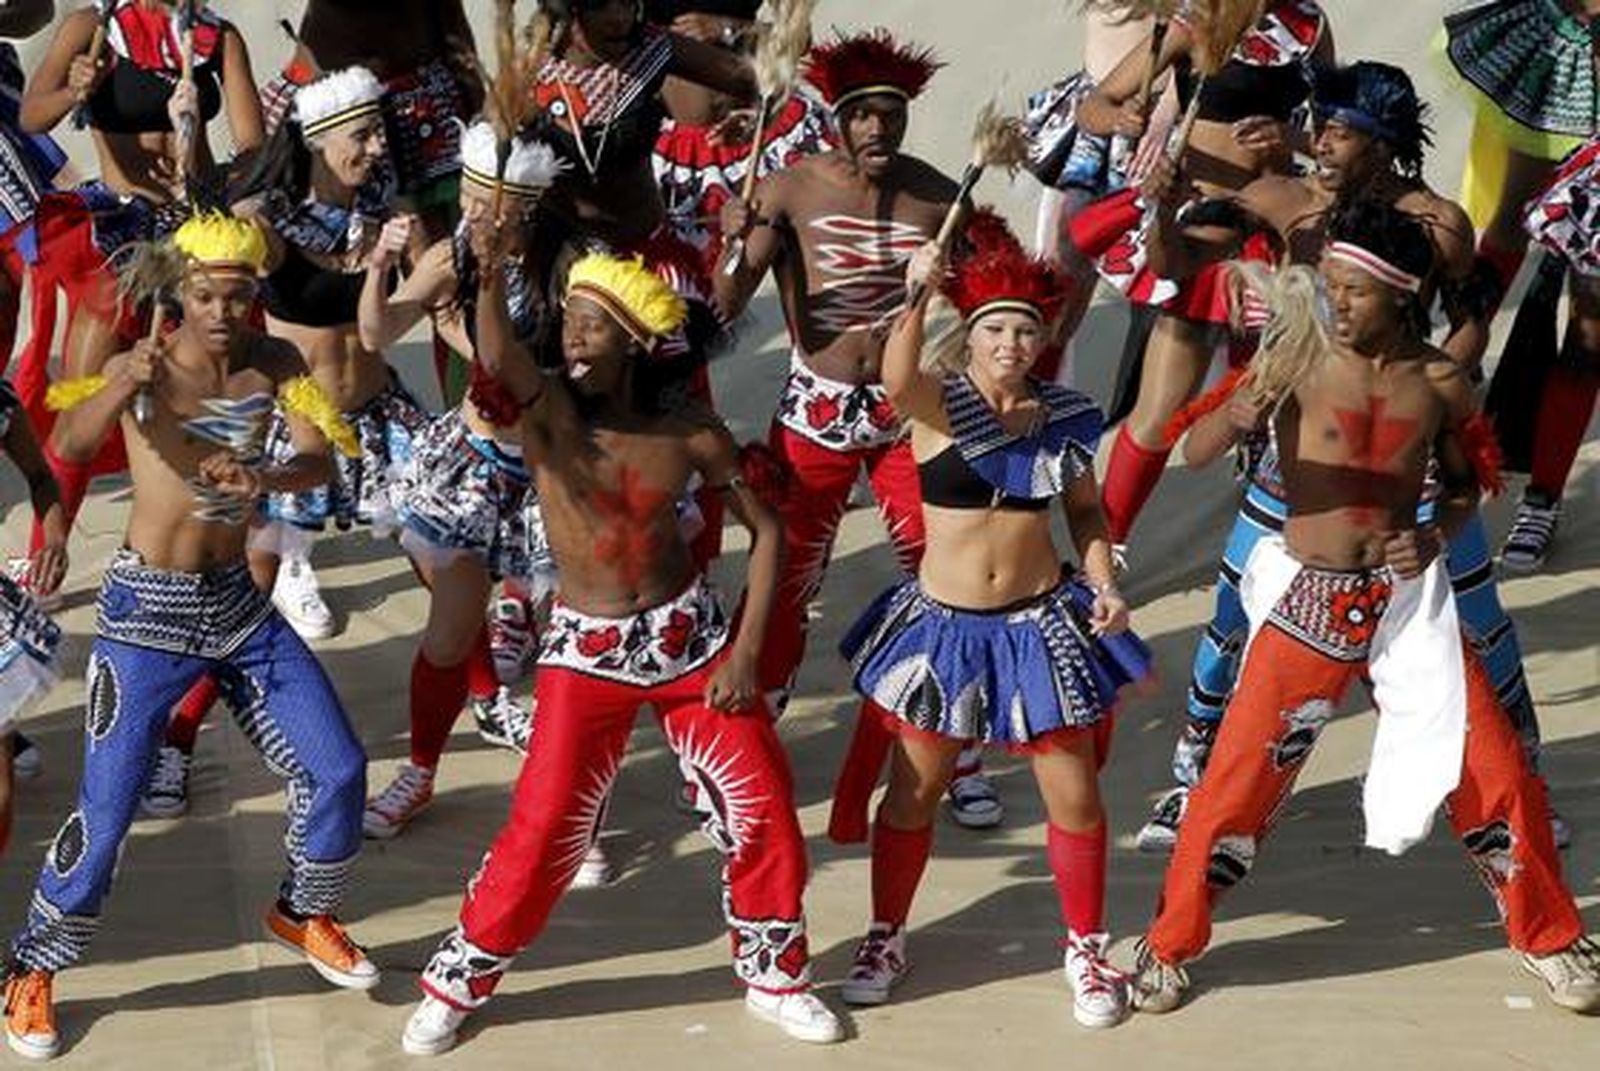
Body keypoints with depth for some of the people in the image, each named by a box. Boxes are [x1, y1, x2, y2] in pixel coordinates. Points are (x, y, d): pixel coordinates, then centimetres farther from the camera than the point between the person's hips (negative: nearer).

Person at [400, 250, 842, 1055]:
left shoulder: (690, 435, -9)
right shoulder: (550, 410, -15)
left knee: (761, 806, 6)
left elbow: (765, 531, 1)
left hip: (688, 637, 2)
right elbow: (498, 356, -39)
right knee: (544, 828, -4)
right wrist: (489, 268, -57)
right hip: (586, 651, -2)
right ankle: (456, 983, 15)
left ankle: (774, 975, 28)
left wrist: (746, 650, -5)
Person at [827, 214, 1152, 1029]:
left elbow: (1084, 510, 11)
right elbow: (896, 382, -38)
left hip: (1041, 625, 2)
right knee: (912, 791, 12)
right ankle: (886, 938, 31)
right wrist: (917, 297, -54)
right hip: (944, 626, -2)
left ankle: (1086, 949, 25)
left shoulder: (1063, 415, -3)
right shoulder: (940, 401, -14)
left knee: (1075, 797, 6)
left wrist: (1103, 586, -4)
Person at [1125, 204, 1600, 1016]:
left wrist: (1436, 534, -7)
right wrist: (1249, 396, -39)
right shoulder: (1298, 362, -10)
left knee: (1494, 772, 3)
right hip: (1308, 603, -2)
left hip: (1407, 598, 2)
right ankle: (1168, 946, 18)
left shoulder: (1439, 382, -2)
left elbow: (1465, 482, 14)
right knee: (1237, 780, -1)